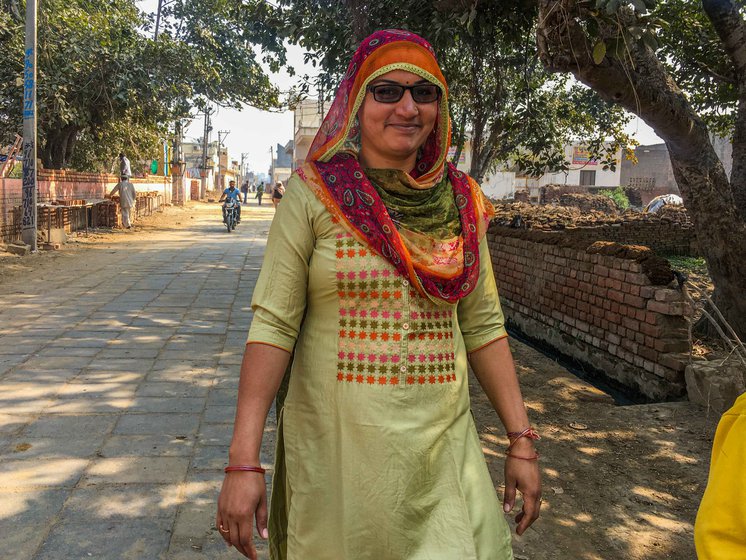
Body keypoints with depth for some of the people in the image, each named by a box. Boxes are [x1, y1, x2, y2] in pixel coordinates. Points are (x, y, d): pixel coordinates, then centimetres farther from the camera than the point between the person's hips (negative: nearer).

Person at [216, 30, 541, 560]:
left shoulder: (460, 201, 3)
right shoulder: (315, 194, -8)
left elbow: (483, 325, 6)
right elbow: (272, 325, -12)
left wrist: (522, 440, 3)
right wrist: (243, 462, -16)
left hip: (441, 444, 3)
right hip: (336, 440, -2)